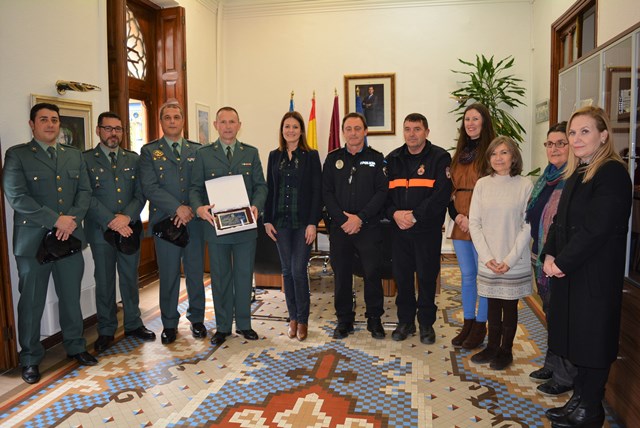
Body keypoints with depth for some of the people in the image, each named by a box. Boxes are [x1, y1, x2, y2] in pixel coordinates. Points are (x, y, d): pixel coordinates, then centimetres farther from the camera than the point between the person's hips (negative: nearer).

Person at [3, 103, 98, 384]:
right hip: (33, 240, -3)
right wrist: (56, 220, -17)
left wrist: (73, 219, -11)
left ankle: (75, 346, 30)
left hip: (70, 237, 4)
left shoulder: (74, 156, 13)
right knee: (32, 302, 7)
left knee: (71, 297, 13)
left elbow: (85, 191, 7)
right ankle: (30, 359, 22)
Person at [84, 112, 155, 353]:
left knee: (130, 278, 12)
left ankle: (133, 324, 26)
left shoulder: (133, 159, 9)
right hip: (100, 231, -2)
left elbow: (141, 194, 2)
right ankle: (106, 331, 20)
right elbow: (87, 197, -9)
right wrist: (111, 221, -17)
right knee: (104, 282, 7)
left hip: (130, 228, 3)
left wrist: (127, 217, -14)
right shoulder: (85, 159, 0)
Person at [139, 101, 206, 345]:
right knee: (168, 276, 5)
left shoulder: (197, 150, 11)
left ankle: (197, 319, 24)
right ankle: (169, 323, 20)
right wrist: (178, 208, -14)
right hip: (164, 221, -2)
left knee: (195, 273, 8)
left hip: (193, 221, 2)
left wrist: (192, 209, -11)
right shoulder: (149, 151, 4)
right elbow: (150, 188, -6)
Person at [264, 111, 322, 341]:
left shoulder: (311, 156, -1)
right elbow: (269, 189, 9)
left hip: (303, 221, -3)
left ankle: (302, 320, 11)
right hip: (281, 221, 4)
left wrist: (313, 223, -12)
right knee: (287, 270, 9)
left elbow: (317, 191, -5)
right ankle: (293, 318, 21)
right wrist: (267, 220, 2)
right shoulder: (274, 156, 9)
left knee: (299, 270, -5)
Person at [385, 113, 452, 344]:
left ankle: (426, 323, 22)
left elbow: (442, 194, -13)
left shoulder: (440, 158, -3)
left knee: (427, 277, 5)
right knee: (401, 275, 9)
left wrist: (415, 215, -17)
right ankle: (405, 321, 25)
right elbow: (384, 192, 7)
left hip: (427, 229, -3)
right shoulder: (393, 159, 11)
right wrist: (395, 213, -12)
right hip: (399, 228, 4)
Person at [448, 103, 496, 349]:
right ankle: (468, 324, 25)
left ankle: (480, 327, 16)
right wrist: (457, 216, -2)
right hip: (461, 225, 6)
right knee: (467, 276, 14)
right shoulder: (460, 153, 14)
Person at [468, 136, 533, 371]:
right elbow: (474, 223, 0)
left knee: (510, 306, 10)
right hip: (487, 260, 2)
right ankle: (492, 347, 30)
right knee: (492, 305, 14)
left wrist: (510, 259, -12)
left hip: (515, 261, -2)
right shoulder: (482, 184, 1)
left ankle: (506, 351, 26)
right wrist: (487, 257, -8)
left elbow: (528, 226, -7)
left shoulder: (525, 185, -6)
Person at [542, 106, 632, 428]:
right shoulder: (576, 174, 12)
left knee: (592, 338, 4)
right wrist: (549, 255, -3)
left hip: (596, 274, -8)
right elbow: (560, 220, 12)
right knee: (575, 336, 15)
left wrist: (562, 262, -16)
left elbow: (596, 229, -21)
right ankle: (580, 399, 30)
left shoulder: (613, 173, -14)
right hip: (568, 270, 8)